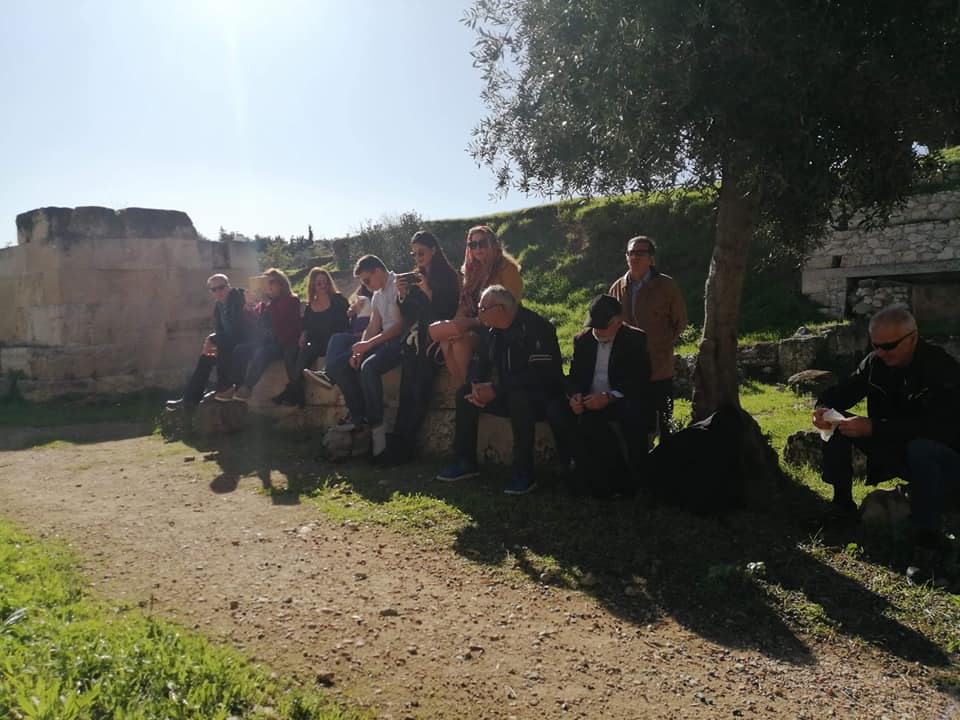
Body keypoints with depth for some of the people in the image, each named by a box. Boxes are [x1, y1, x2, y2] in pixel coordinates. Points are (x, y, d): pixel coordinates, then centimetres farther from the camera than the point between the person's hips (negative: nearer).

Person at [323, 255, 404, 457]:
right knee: (337, 363, -2)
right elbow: (372, 328, 15)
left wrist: (369, 344, -22)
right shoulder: (377, 296, 20)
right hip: (383, 341, 9)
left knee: (368, 367, -35)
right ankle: (358, 415, 0)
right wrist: (358, 351, -3)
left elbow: (401, 324, -18)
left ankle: (376, 426, -22)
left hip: (399, 341, -9)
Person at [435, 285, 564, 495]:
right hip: (508, 394, 8)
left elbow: (540, 374, -28)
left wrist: (496, 389, -28)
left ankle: (524, 472, -27)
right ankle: (465, 462, 3)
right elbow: (482, 363, 11)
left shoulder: (535, 327, -21)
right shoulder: (491, 330, 4)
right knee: (465, 394, -4)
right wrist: (477, 386, -13)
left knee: (518, 398, -38)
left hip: (544, 394, -8)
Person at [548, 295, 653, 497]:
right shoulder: (582, 340, 11)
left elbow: (640, 382, -12)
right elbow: (575, 376, 8)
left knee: (634, 414, -36)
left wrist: (609, 397, -28)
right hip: (587, 401, 3)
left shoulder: (636, 340, -2)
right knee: (556, 409, -23)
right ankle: (586, 471, -16)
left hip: (621, 403, -3)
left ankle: (625, 478, -15)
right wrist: (574, 396, -17)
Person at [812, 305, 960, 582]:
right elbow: (843, 391, 0)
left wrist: (873, 428, -41)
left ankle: (926, 543, -32)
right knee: (838, 426, -11)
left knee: (920, 448, -40)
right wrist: (824, 407, -24)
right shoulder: (876, 363, -5)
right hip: (893, 450, 6)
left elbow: (935, 427, -34)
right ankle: (842, 505, -2)